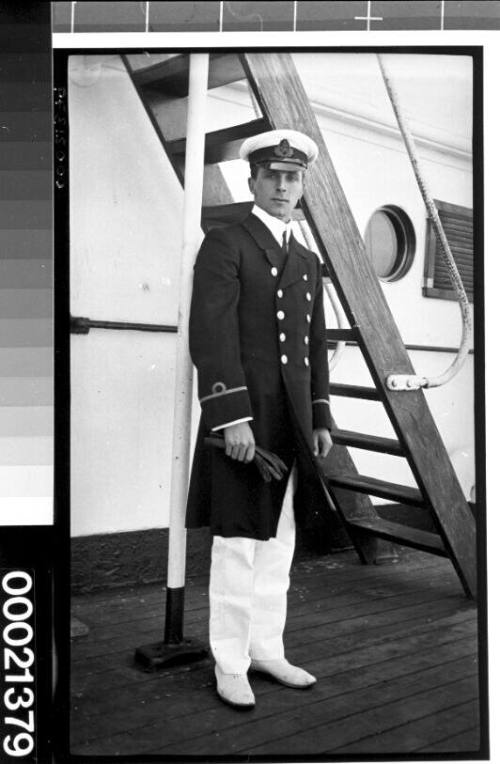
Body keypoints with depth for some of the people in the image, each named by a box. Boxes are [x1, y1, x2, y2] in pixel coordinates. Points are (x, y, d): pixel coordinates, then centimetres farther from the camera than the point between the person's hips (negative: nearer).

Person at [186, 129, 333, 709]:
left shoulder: (308, 263, 19)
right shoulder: (224, 246, -3)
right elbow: (211, 336, -13)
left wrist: (321, 420, 12)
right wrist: (232, 416, -21)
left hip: (293, 423, 7)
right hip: (241, 418, -7)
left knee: (279, 543, 13)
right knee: (237, 544, 0)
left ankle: (267, 650, 26)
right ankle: (230, 666, 12)